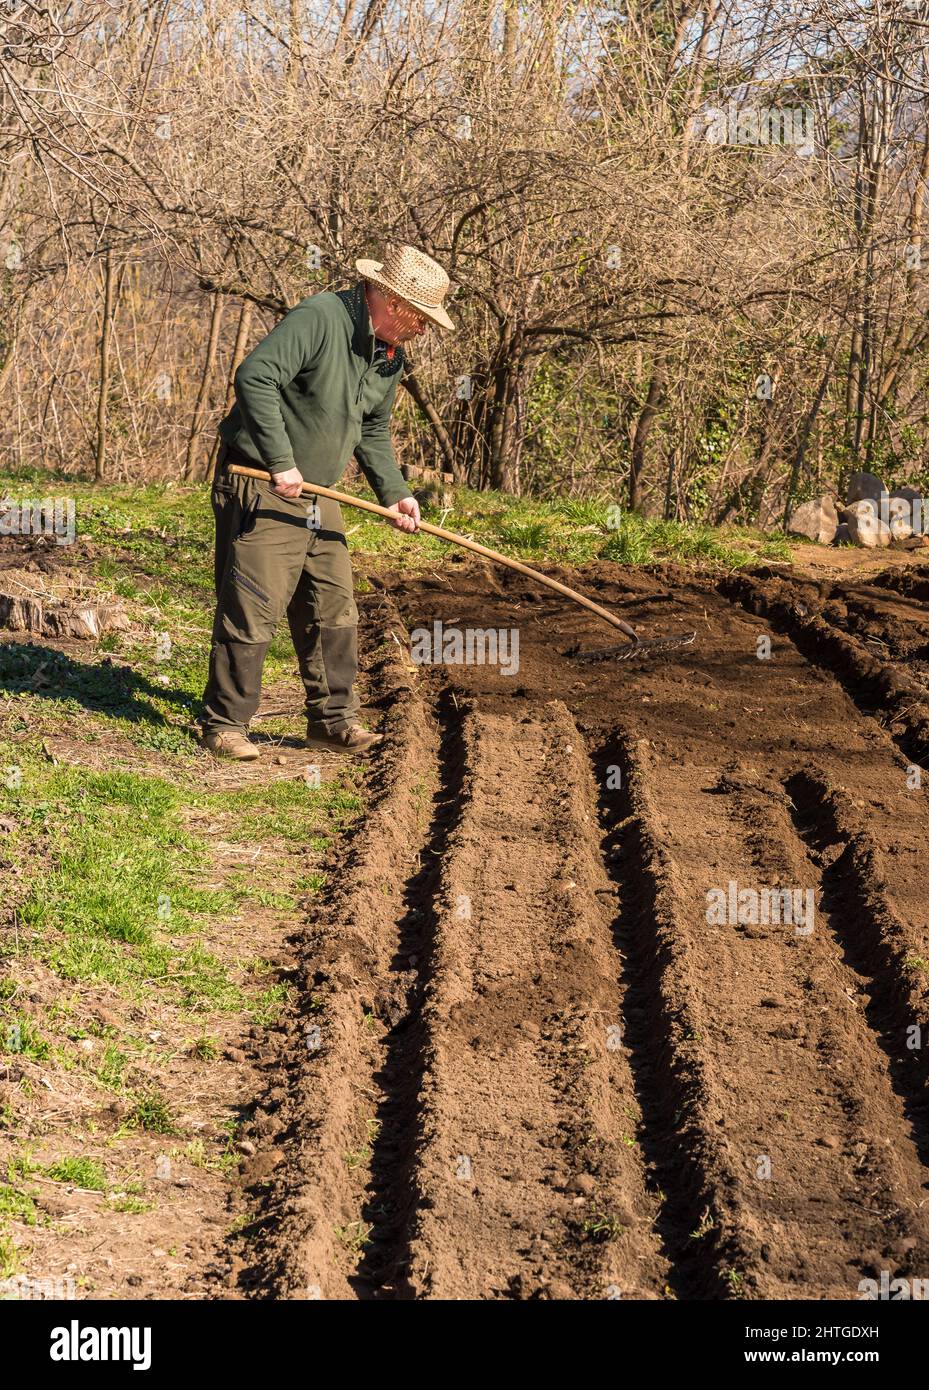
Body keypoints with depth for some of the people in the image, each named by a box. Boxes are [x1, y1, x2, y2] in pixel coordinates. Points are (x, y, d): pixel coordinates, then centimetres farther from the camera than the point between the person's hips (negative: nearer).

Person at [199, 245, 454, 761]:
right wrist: (281, 462, -30)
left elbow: (373, 432, 21)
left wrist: (394, 492, 6)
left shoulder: (389, 358, 9)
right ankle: (223, 725, 5)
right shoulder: (320, 318, -20)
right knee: (251, 611, -6)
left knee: (333, 611, 11)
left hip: (319, 496, 9)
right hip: (260, 491, -9)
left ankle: (332, 720, 21)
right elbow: (254, 376, -29)